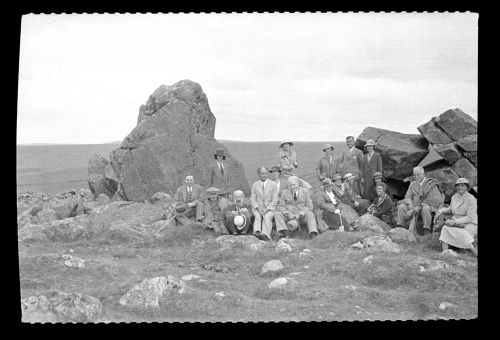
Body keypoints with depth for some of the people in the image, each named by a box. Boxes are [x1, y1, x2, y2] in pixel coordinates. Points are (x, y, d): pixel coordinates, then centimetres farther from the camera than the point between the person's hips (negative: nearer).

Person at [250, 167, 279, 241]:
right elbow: (253, 199, 9)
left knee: (267, 217, -33)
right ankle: (257, 232, -53)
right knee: (258, 216, -32)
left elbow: (275, 200, 2)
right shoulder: (255, 185, 14)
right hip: (257, 208, 2)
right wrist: (258, 208, -10)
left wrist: (267, 209, -12)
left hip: (270, 208, -1)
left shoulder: (273, 184, 8)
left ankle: (265, 234, -51)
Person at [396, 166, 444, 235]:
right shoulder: (413, 184, 12)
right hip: (415, 207, 5)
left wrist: (420, 206, -23)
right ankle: (401, 228, -19)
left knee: (425, 208, -39)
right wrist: (410, 205, -15)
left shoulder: (431, 184, -5)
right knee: (401, 206, -16)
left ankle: (427, 231, -35)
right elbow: (408, 196, 9)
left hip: (429, 206, -5)